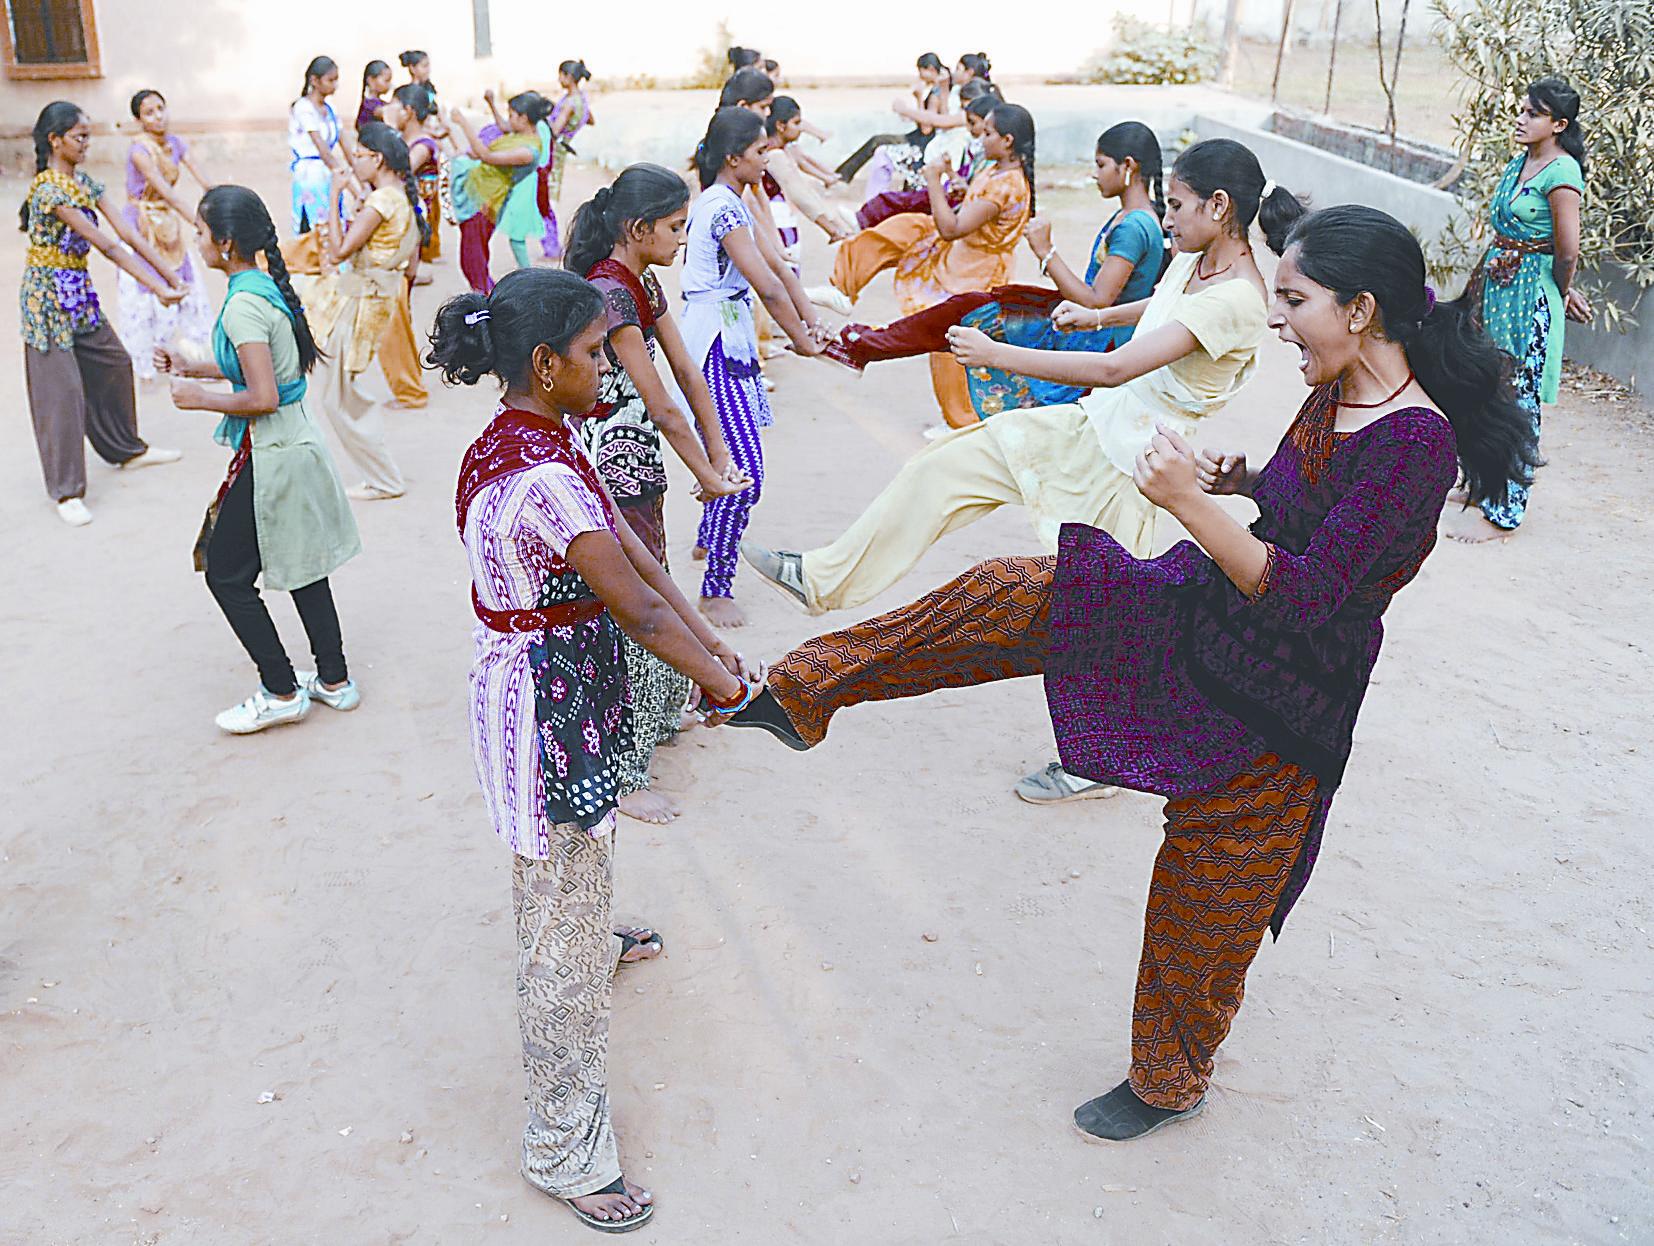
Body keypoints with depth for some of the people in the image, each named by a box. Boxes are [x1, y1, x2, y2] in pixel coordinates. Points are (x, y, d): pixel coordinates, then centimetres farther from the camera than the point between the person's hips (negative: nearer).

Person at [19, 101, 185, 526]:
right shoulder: (50, 189, -22)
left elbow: (127, 233, 1)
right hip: (48, 295, -9)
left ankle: (128, 450, 35)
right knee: (62, 387, -5)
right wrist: (156, 289, -27)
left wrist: (169, 275, -7)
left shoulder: (85, 183, 5)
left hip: (79, 292, 9)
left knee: (114, 364, 16)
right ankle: (66, 491, 3)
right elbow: (108, 246, -26)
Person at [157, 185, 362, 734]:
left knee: (227, 574, 5)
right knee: (301, 566, 19)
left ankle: (281, 692, 13)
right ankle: (334, 679, 30)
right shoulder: (268, 287, 7)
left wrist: (200, 397, -11)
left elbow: (263, 397, -25)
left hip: (268, 457, -9)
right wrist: (192, 368, 16)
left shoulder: (243, 306, -21)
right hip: (297, 442, 9)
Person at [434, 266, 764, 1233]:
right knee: (563, 918, 2)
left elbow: (633, 553, 4)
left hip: (563, 688, 10)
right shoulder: (539, 477, -30)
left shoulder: (542, 443, 3)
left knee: (581, 854, 37)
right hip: (544, 706, -10)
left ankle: (594, 938, 68)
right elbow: (636, 607, -24)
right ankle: (565, 1147, 18)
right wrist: (720, 683, -11)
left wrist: (712, 647, 1)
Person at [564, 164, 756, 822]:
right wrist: (706, 476, -9)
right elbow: (662, 405, -19)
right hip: (608, 470, -10)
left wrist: (719, 457, 5)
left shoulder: (642, 283, 9)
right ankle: (620, 775, 9)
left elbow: (688, 374, 9)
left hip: (638, 466, 10)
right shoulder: (607, 293, -22)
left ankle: (659, 716, 43)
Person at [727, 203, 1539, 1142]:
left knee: (1207, 898, 9)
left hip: (1277, 696, -8)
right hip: (1200, 608, 8)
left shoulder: (1414, 442, -26)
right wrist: (1244, 481, -2)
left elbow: (1304, 596, -29)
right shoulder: (1337, 394, -2)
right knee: (1008, 598, -2)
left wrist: (1190, 501, -31)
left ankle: (1172, 1079, 38)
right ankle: (803, 693, 11)